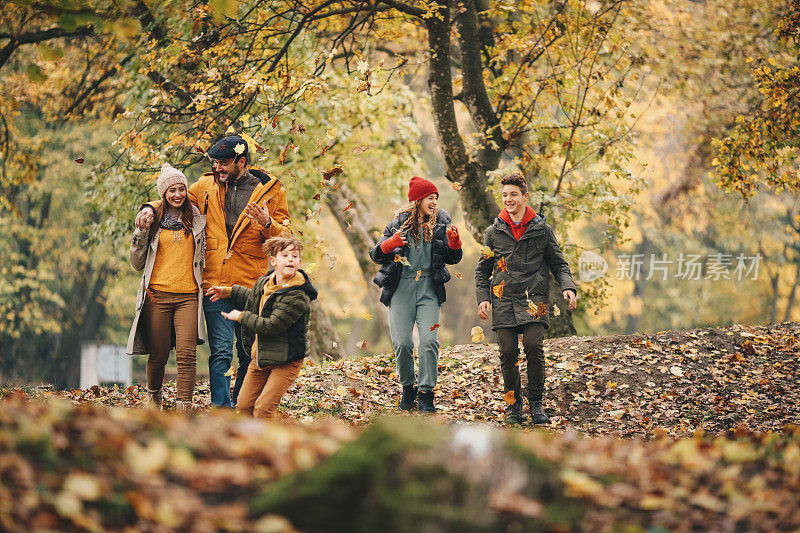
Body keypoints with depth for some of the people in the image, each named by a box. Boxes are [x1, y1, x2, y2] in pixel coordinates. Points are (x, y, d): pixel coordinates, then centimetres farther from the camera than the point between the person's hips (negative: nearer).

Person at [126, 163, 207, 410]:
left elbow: (204, 256, 24)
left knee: (186, 353, -14)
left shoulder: (197, 219, 13)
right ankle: (153, 395, 29)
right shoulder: (153, 219, 9)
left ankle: (184, 406, -15)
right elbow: (137, 264, 10)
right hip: (158, 295, 0)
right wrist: (140, 234, -3)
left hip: (188, 295, 0)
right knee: (158, 354, 3)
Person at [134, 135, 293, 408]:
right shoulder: (205, 186, 9)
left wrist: (267, 223, -19)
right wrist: (151, 208, 4)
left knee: (250, 355, 8)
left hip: (251, 286, 0)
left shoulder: (270, 190, 3)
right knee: (220, 352, -8)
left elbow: (286, 237, 1)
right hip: (215, 286, 1)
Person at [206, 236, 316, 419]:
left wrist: (241, 317, -12)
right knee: (243, 406, 6)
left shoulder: (298, 296, -22)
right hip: (259, 359, 7)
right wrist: (228, 291, 33)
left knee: (263, 408, -17)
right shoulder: (263, 283, 4)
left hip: (286, 362, -7)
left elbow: (271, 326, -24)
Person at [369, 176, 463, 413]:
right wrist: (389, 244, -16)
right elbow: (376, 255, 4)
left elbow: (452, 258, 12)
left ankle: (426, 394, -6)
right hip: (401, 290, -1)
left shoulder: (439, 225, 8)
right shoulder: (398, 224, 4)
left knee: (429, 341, -14)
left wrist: (454, 242, -9)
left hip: (428, 291, 1)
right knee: (402, 344, -6)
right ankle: (408, 389, 17)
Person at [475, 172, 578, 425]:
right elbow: (482, 269, 18)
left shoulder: (542, 230, 7)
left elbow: (559, 264, 13)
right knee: (508, 352, -4)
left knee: (534, 346, -17)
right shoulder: (494, 232, 11)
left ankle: (536, 403, -3)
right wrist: (483, 298, 5)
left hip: (533, 299, -2)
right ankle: (513, 404, 12)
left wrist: (568, 287, -5)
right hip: (503, 300, 2)